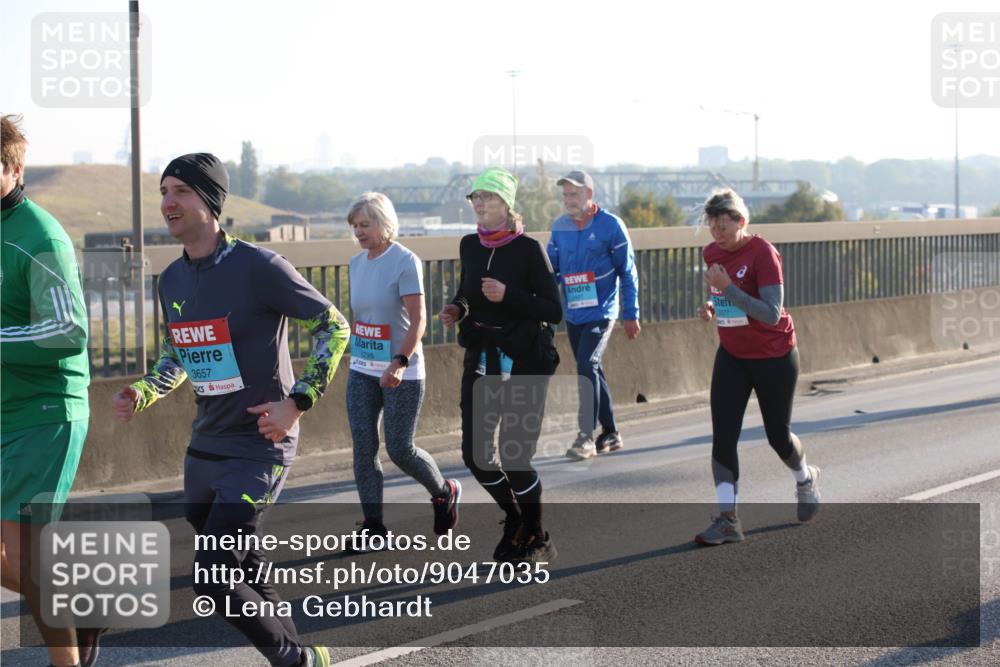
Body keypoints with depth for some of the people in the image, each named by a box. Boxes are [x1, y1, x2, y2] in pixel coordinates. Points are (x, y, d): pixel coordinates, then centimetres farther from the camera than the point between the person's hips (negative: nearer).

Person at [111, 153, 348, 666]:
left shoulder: (257, 267, -14)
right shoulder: (172, 280, 8)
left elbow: (333, 327, -9)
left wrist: (298, 401, -16)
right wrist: (142, 393, 3)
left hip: (259, 447, -7)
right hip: (205, 447, 8)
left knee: (212, 578, -15)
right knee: (245, 570, 15)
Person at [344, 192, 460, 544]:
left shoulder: (405, 262, -13)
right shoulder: (356, 263, 8)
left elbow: (418, 320, -18)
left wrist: (399, 362, -28)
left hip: (402, 373, -6)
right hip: (362, 371, 7)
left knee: (400, 449, -3)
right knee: (363, 447, 0)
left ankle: (445, 493, 24)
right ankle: (373, 524, 7)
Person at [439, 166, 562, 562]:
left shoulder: (528, 249, -11)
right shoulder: (469, 246, 4)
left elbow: (554, 311, -11)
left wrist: (508, 296, -23)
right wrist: (457, 309, 0)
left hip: (524, 362, -5)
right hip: (480, 361, 5)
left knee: (514, 456, -5)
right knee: (475, 454, 2)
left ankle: (536, 539, 17)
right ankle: (514, 517, 29)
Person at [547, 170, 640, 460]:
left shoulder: (611, 225, -9)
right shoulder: (559, 227, 5)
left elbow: (627, 271, -5)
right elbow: (551, 270, 11)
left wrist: (630, 314, -4)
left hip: (601, 312, -6)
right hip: (573, 314, 6)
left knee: (587, 366, -18)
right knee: (590, 371, 12)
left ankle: (586, 436, -15)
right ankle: (610, 434, 23)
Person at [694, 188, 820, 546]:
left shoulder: (763, 253, -21)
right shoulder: (712, 252, 0)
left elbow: (772, 314, -28)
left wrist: (728, 288, -35)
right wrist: (710, 306, -4)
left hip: (774, 358, -5)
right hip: (731, 356, 5)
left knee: (778, 435, 10)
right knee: (722, 435, -9)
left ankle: (806, 479, 43)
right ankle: (727, 519, -9)